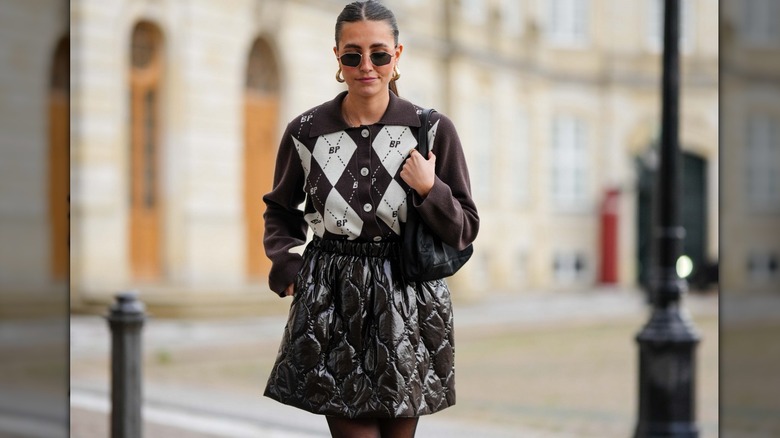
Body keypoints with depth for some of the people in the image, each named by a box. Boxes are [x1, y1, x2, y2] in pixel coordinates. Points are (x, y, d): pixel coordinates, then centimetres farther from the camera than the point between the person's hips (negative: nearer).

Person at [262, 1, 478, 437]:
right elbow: (280, 211, 18)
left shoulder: (433, 130, 0)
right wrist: (285, 263, 1)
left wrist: (429, 189, -13)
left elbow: (465, 230, 4)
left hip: (408, 306, 0)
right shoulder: (306, 132, 2)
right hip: (333, 306, 0)